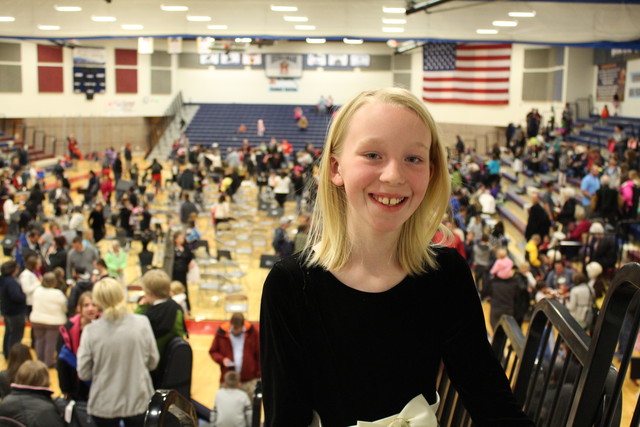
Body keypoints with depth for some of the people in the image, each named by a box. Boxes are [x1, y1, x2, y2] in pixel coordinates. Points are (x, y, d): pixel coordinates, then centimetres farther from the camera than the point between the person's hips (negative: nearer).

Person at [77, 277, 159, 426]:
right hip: (138, 402, 1)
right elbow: (153, 362, 0)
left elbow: (84, 373, -7)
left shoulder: (90, 331, -14)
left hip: (104, 406, -1)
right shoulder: (142, 323, -10)